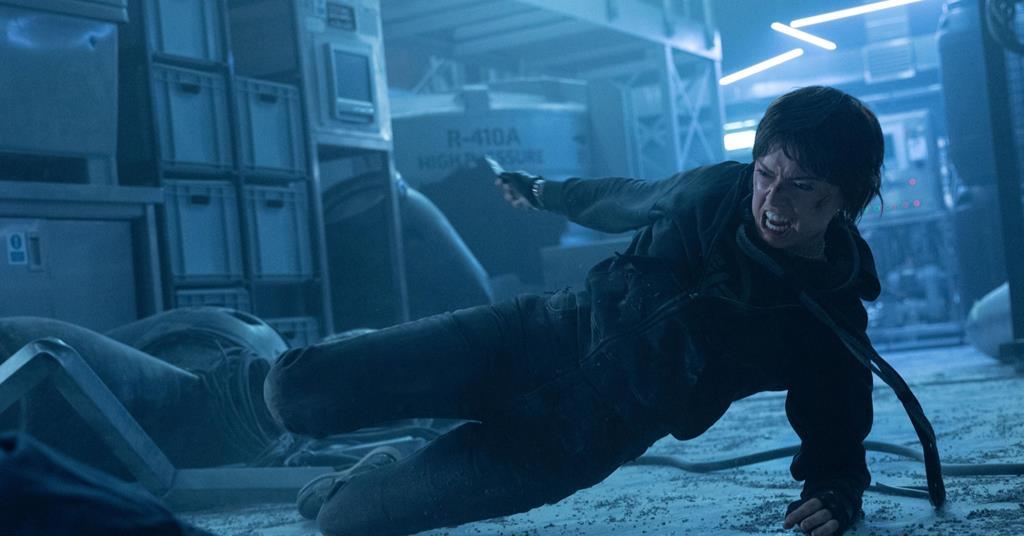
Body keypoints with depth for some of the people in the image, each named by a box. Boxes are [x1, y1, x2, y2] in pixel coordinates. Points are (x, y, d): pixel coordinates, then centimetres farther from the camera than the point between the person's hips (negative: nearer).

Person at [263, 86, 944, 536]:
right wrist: (545, 190, 32)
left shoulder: (831, 328, -12)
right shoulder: (718, 192, -6)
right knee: (295, 392, -11)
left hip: (580, 442, -2)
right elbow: (627, 199, 14)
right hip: (547, 334, 3)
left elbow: (837, 447, -1)